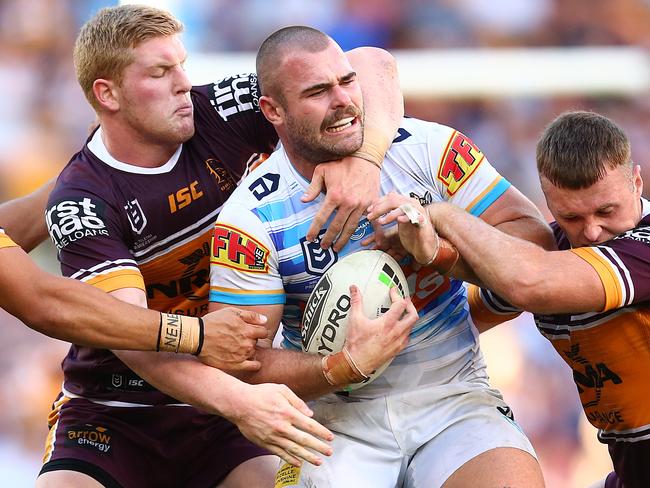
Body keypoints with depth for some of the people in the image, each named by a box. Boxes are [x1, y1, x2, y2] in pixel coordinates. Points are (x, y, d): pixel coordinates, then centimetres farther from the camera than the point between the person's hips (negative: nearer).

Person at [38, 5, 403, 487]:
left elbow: (371, 65, -5)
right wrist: (237, 400, -43)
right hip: (111, 409, -2)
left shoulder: (219, 114, -5)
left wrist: (363, 157, -27)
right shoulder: (79, 202, -16)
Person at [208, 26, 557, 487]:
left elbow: (534, 237, -2)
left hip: (452, 397, 0)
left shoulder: (427, 148, -1)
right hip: (336, 414, 0)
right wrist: (347, 367, -22)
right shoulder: (250, 219, -6)